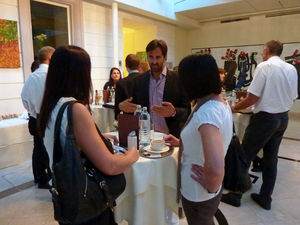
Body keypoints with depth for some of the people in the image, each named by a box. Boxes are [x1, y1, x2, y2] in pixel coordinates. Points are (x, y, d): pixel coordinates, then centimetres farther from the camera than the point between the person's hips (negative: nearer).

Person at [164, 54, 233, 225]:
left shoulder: (206, 112, -32)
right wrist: (182, 143, 8)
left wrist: (212, 187, -22)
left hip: (198, 195, -8)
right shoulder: (221, 103, -2)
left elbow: (216, 169, -41)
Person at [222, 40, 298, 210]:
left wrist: (235, 108, -4)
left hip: (265, 118, -7)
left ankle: (235, 195, 14)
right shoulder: (292, 69, 7)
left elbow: (253, 98, -18)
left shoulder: (264, 66, -14)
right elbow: (293, 98, 12)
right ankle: (265, 198, 27)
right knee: (271, 158, 15)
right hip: (283, 118, 8)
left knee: (245, 156, 3)